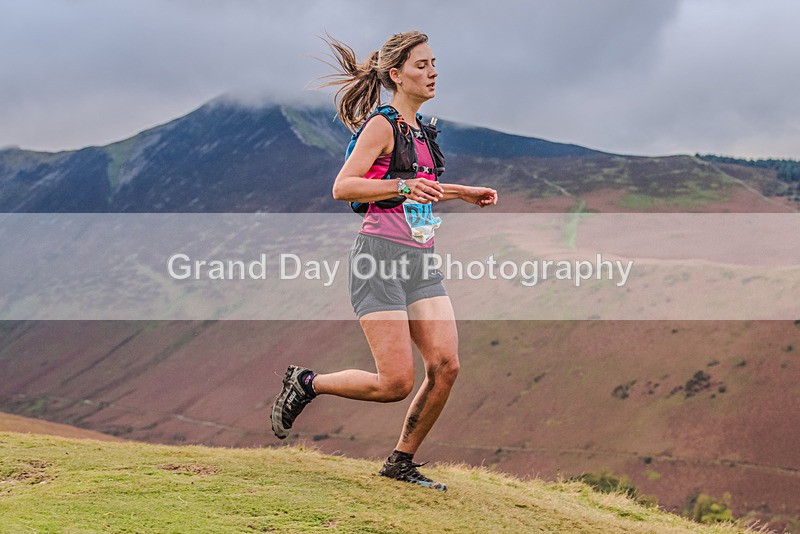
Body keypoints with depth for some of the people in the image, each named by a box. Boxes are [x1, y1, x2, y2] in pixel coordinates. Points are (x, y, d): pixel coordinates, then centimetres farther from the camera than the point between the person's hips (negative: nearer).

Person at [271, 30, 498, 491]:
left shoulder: (419, 128, 17)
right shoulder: (382, 125, -9)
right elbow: (343, 187, -20)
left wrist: (463, 192, 27)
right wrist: (404, 186, -30)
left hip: (421, 262, 8)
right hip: (381, 256, -8)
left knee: (446, 365, -6)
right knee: (397, 383, -10)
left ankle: (401, 461, 10)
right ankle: (306, 383, 12)